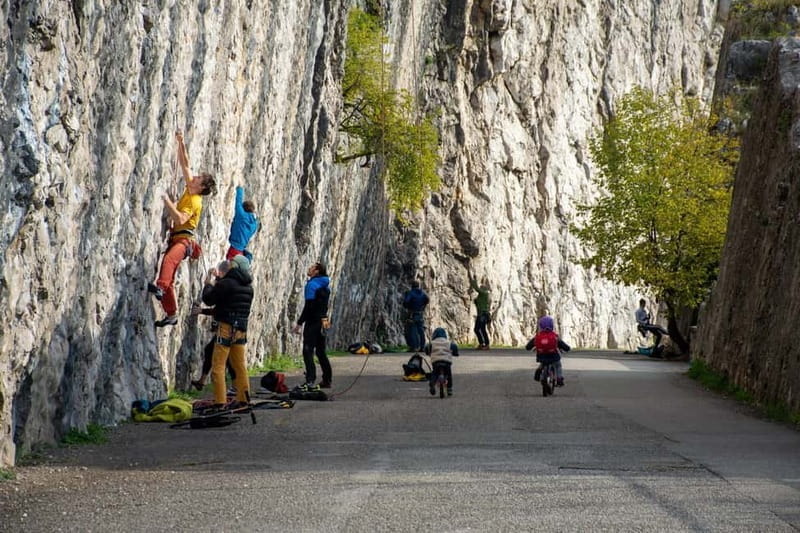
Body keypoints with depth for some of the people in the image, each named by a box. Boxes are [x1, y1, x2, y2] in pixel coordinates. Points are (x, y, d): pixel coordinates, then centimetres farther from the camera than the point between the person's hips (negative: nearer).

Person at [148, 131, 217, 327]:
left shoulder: (194, 202, -12)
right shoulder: (189, 188, 11)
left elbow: (179, 219, -27)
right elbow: (184, 164, 18)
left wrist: (167, 201, -23)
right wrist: (181, 143, 11)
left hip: (184, 239, -9)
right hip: (175, 238, 9)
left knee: (168, 259, -40)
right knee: (169, 279, 7)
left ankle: (160, 287, -62)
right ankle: (171, 315, 13)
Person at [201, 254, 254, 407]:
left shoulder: (226, 283, -14)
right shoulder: (248, 286, 9)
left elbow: (208, 299, -8)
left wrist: (209, 284, 8)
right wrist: (217, 281, 19)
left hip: (226, 327, -7)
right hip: (241, 329, 7)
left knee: (218, 366, -4)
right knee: (240, 365, 15)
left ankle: (220, 401, -10)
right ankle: (244, 398, 18)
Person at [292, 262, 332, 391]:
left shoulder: (312, 284, -12)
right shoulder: (325, 285, 15)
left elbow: (309, 306, -18)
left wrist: (299, 323, -16)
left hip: (313, 322, -9)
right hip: (323, 321, 9)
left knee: (308, 351, -9)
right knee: (321, 351, 15)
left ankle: (310, 382, -17)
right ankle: (327, 380, 18)